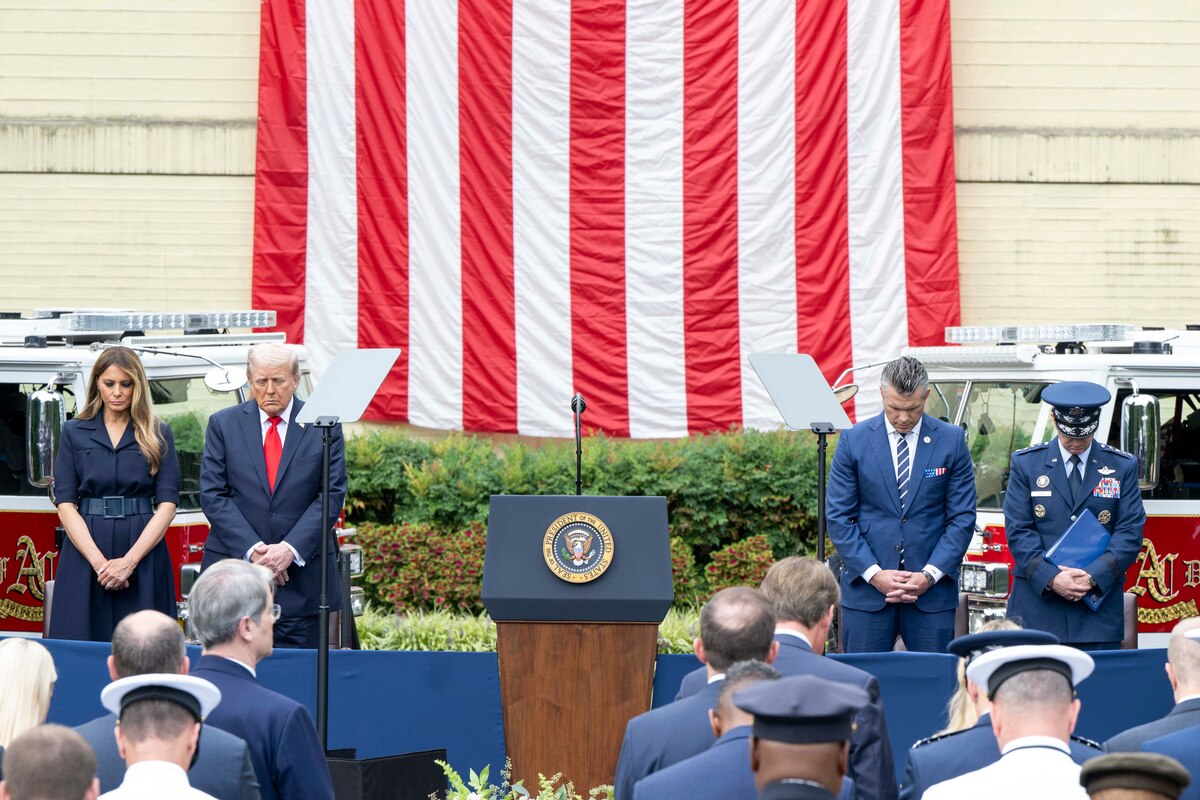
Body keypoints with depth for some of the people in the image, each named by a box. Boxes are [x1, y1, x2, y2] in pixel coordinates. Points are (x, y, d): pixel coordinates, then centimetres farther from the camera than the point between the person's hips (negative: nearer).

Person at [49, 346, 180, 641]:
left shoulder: (157, 434, 8)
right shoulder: (74, 433, 9)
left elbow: (167, 504, 1)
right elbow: (65, 504, 2)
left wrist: (129, 561, -12)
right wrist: (99, 561, -12)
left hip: (144, 550, 0)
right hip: (85, 549, 0)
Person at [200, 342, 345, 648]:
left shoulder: (324, 426, 4)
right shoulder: (223, 424, 6)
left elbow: (332, 495, 0)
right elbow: (213, 495, 0)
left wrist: (290, 549, -13)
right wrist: (252, 550, -12)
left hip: (302, 572, 0)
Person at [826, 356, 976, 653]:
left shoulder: (951, 441, 3)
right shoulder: (854, 440, 2)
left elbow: (962, 518, 3)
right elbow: (838, 517, 1)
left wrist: (930, 575, -8)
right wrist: (873, 573, -9)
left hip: (932, 588, 0)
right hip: (867, 587, 0)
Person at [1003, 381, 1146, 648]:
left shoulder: (1123, 467, 9)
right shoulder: (1026, 463, 7)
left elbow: (1130, 533, 2)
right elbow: (1017, 530, 1)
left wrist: (1093, 577, -12)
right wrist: (1050, 578, -13)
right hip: (1037, 604, 0)